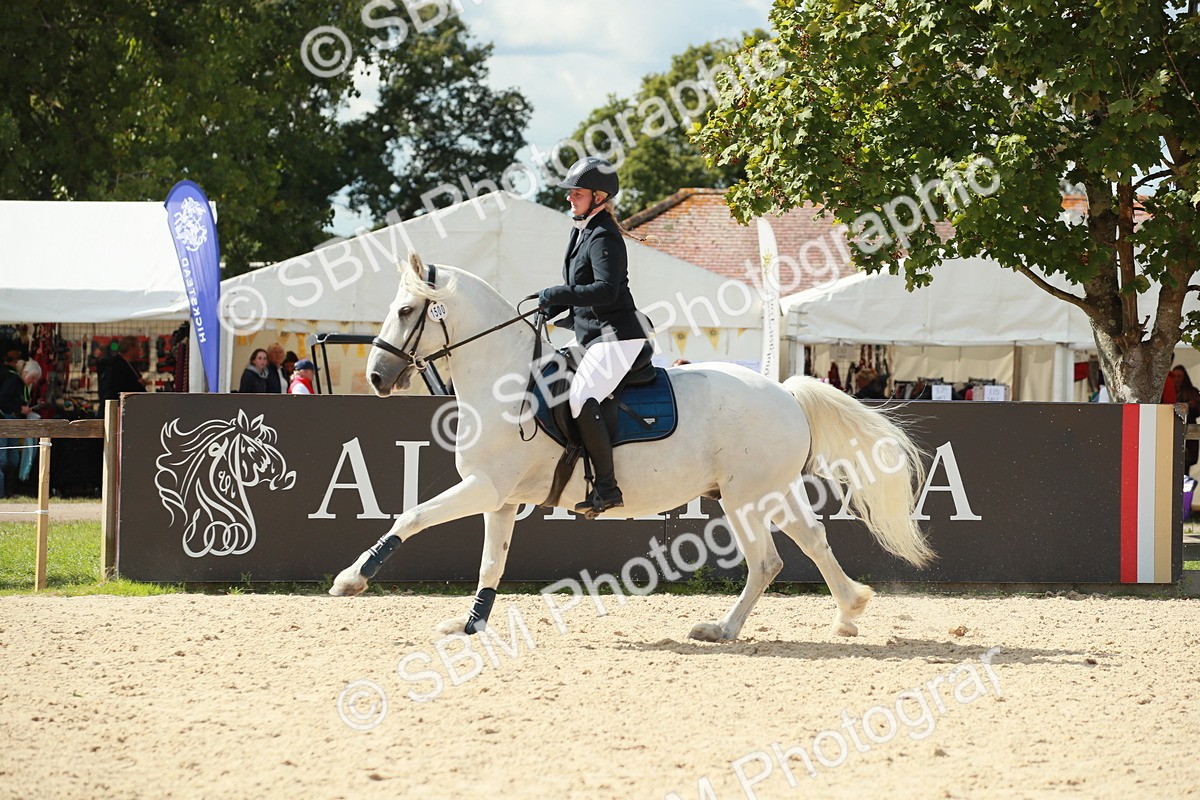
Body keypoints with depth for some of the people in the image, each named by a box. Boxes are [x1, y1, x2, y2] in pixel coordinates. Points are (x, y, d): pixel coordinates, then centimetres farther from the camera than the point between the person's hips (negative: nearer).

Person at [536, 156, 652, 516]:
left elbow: (606, 290, -28)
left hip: (616, 337, -11)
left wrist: (555, 295, -25)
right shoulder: (581, 232, 16)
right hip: (591, 336, 11)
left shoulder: (603, 238, -15)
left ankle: (607, 488, -25)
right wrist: (547, 311, 12)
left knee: (581, 398, -26)